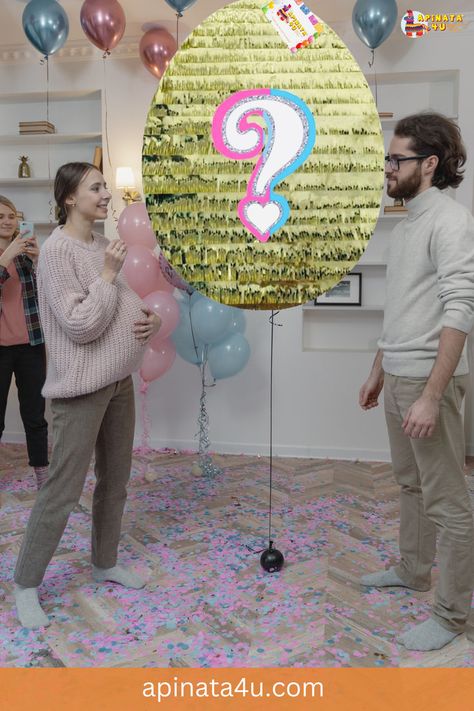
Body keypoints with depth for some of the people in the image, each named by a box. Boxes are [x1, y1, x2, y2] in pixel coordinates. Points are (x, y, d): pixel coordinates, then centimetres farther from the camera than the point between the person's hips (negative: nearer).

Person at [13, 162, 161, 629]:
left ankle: (104, 563, 36)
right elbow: (80, 325, -21)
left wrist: (151, 319, -2)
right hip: (81, 388, -8)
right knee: (62, 491, -1)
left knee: (115, 482, 17)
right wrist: (108, 275, -18)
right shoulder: (58, 250, -15)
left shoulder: (104, 245, 9)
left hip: (118, 381, 8)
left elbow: (129, 303, 18)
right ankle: (26, 584, 18)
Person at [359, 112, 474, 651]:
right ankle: (412, 570, 39)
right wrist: (378, 373, 21)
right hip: (398, 378, 9)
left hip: (428, 381, -9)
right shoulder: (406, 224, 14)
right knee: (410, 484, 22)